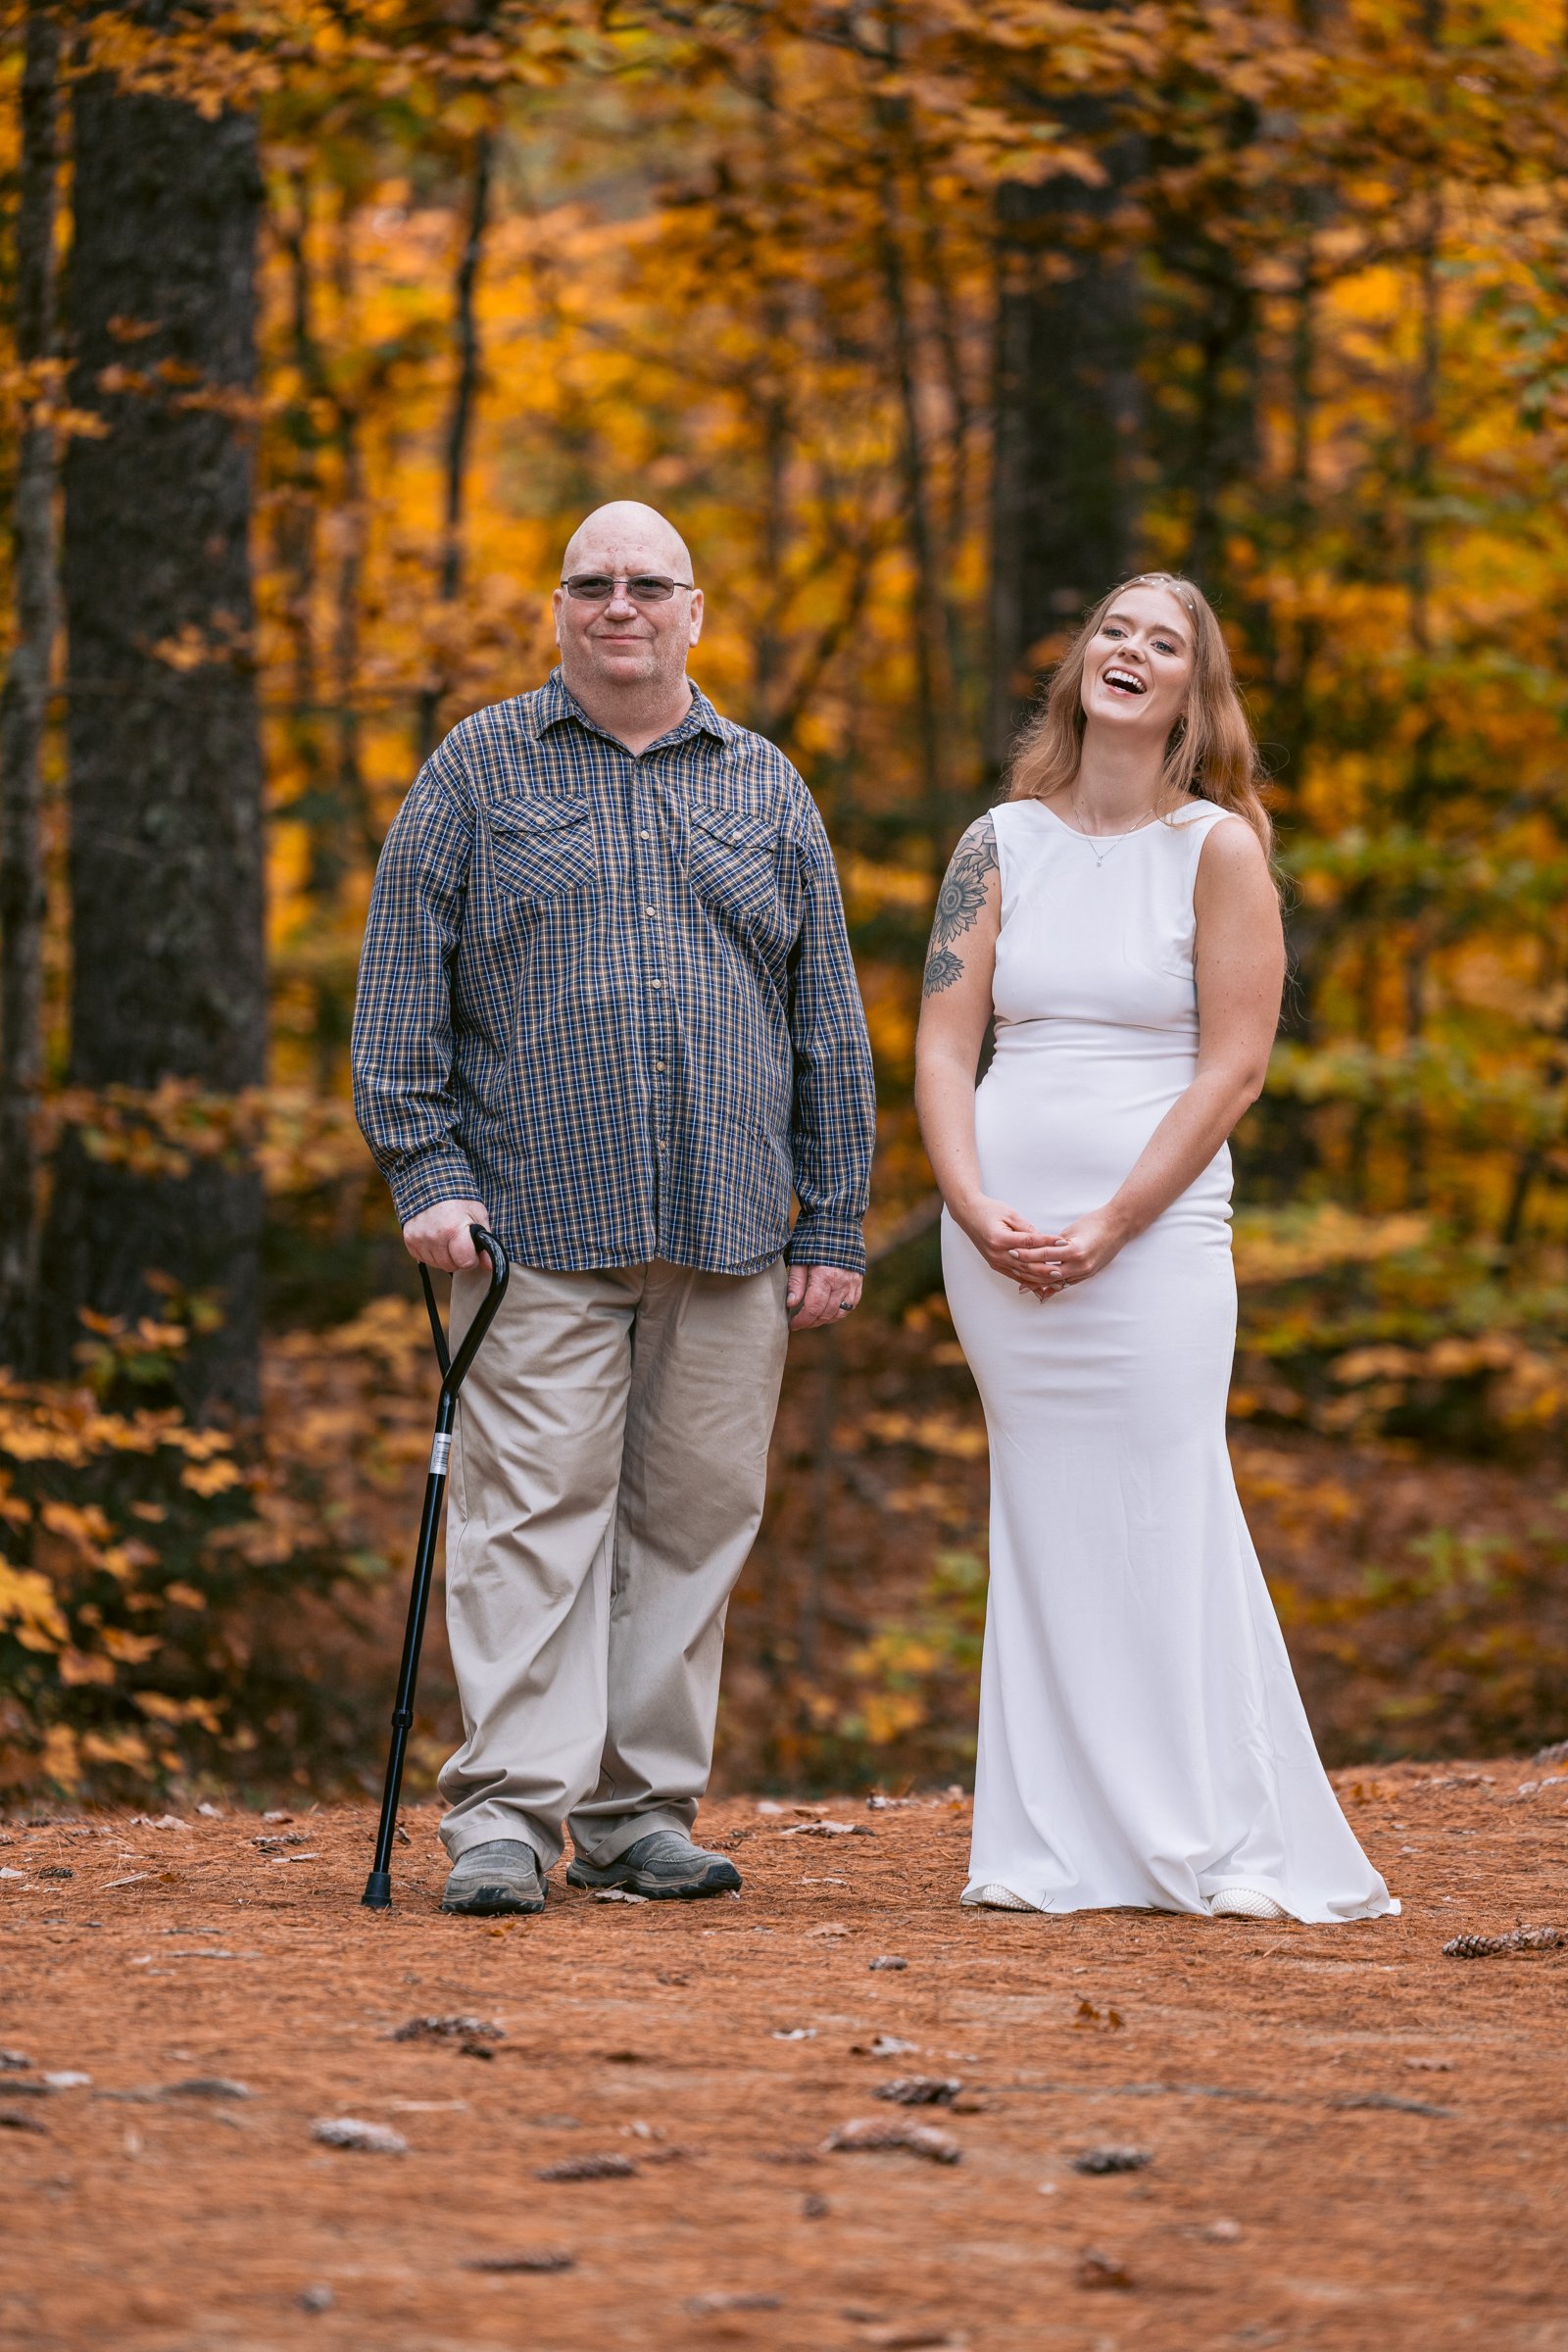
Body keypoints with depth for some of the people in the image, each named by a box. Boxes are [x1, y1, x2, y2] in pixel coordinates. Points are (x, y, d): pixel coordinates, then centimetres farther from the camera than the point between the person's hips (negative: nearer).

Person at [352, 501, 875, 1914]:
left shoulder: (767, 793, 14)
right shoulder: (478, 773, 7)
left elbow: (830, 1025, 14)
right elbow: (402, 990, 4)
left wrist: (833, 1226, 9)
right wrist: (427, 1172, -6)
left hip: (728, 1229, 3)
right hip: (539, 1217, -3)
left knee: (697, 1515, 4)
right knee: (533, 1504, -9)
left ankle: (642, 1809, 11)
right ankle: (506, 1812, -8)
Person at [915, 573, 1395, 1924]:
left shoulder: (1216, 848, 0)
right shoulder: (1001, 844, 10)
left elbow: (1234, 1066, -6)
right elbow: (944, 1045, 7)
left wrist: (1108, 1228, -13)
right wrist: (979, 1212, -9)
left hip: (1152, 1234, -3)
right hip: (999, 1240, 3)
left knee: (1165, 1525, -6)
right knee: (1044, 1532, 5)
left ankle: (1224, 1848, 1)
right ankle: (1060, 1849, 9)